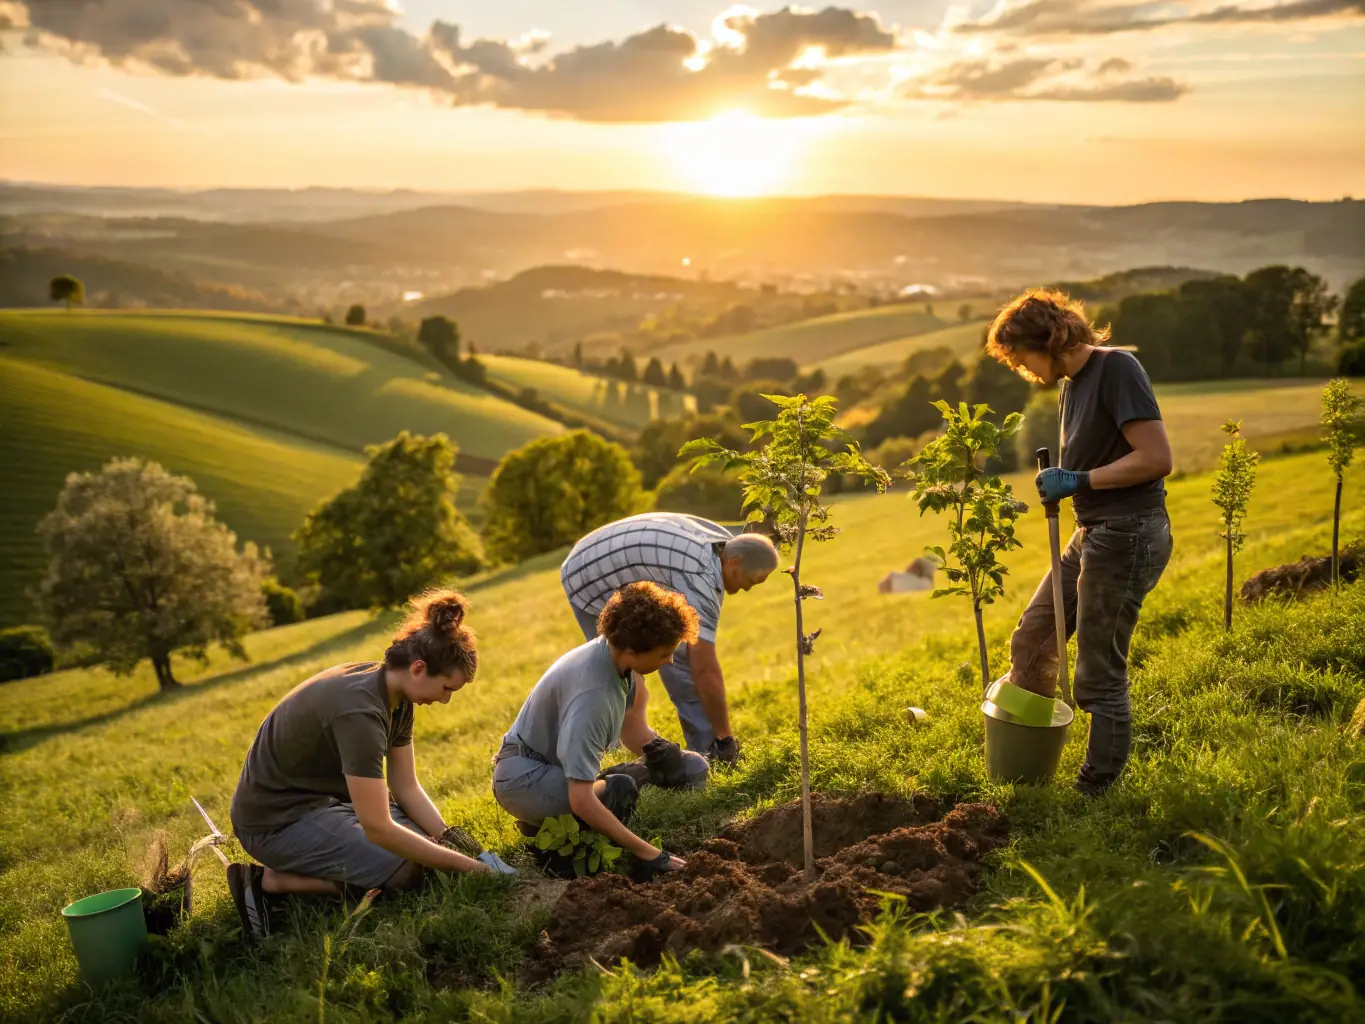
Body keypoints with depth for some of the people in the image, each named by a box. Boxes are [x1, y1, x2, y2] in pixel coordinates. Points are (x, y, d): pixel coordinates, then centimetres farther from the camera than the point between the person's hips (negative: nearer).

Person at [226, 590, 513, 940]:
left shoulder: (395, 694, -3)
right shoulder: (359, 711, -32)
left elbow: (406, 788, 2)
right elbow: (378, 829, -32)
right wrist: (467, 866, -26)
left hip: (322, 797, 9)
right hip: (276, 819, -9)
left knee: (424, 838, 4)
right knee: (406, 869, -17)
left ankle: (299, 863, 9)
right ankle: (272, 879, -8)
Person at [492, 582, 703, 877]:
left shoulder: (614, 652, -7)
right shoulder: (592, 697, -32)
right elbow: (581, 801, -34)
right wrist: (648, 853, -31)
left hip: (555, 767, 10)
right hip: (523, 779, -10)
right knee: (619, 789, -34)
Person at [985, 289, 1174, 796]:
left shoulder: (1117, 368, -14)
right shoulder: (1072, 384, 13)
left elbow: (1157, 458, -20)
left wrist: (1078, 480, -18)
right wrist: (1059, 481, 4)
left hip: (1128, 535, -10)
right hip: (1091, 533, 10)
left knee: (1099, 674, 0)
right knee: (1030, 641, 13)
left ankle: (1096, 793, 15)